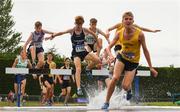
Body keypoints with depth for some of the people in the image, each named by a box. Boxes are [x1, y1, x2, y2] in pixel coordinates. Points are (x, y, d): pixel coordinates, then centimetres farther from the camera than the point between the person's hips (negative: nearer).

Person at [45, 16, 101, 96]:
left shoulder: (84, 30, 0)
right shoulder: (72, 31, -4)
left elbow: (94, 34, 15)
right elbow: (61, 33, 6)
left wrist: (98, 43, 22)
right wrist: (52, 36, 8)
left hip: (84, 52, 3)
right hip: (76, 53, -3)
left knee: (97, 60, -19)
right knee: (78, 69, -23)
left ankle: (88, 69, 11)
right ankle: (78, 88, -30)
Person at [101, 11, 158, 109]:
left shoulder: (139, 34, -20)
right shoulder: (119, 33, -12)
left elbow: (145, 50, -11)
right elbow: (109, 47, -5)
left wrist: (151, 67, -8)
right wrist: (110, 56, -29)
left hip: (133, 62, -2)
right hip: (122, 57, 2)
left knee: (125, 86, -11)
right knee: (115, 78, -20)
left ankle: (129, 89, 29)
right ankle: (106, 102, -5)